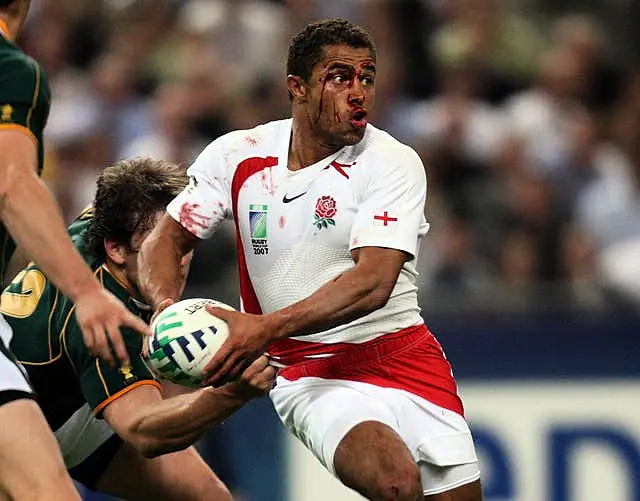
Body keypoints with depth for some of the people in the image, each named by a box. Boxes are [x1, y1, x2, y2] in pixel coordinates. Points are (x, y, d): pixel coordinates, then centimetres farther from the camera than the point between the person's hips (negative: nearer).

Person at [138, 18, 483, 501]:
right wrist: (167, 307, -17)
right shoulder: (237, 156, 0)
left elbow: (373, 283, -20)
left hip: (400, 350, 2)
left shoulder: (394, 162, -8)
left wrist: (267, 328, -31)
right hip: (310, 371, -2)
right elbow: (166, 239, 7)